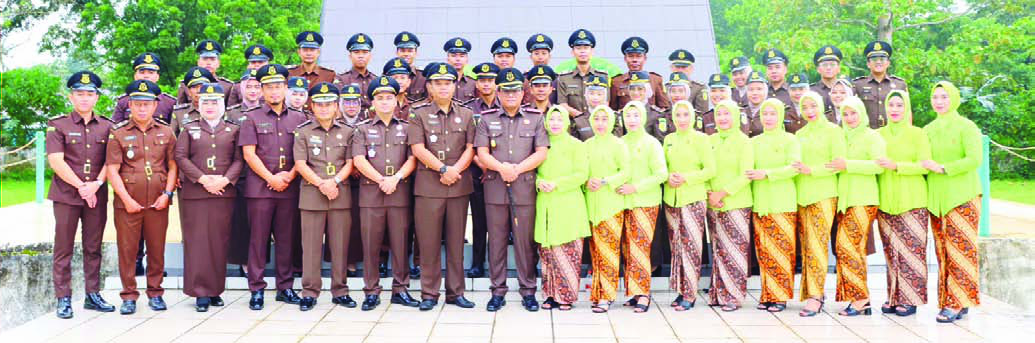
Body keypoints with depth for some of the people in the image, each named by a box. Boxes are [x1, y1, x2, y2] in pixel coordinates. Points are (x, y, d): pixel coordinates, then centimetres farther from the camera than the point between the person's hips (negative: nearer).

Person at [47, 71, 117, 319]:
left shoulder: (107, 126, 9)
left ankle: (93, 295, 16)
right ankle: (63, 299, 7)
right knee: (64, 249, 2)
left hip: (97, 196, 3)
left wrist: (96, 184, -11)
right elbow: (56, 161, -8)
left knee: (93, 249, 8)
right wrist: (81, 186, -14)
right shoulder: (58, 125, 1)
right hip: (66, 195, -2)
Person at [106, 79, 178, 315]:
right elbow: (112, 170, -2)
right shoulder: (118, 134, 2)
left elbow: (172, 166, 9)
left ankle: (155, 293, 19)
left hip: (158, 202, 1)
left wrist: (167, 193, -4)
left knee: (157, 249, 6)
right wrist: (126, 199, -10)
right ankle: (129, 296, 13)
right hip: (128, 202, -1)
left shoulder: (166, 133, 9)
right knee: (127, 249, 3)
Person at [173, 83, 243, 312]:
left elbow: (239, 159, 4)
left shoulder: (233, 130, 11)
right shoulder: (189, 129, 10)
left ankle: (216, 290, 12)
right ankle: (200, 292, 2)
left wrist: (225, 180, -12)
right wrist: (202, 179, -12)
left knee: (220, 241, 3)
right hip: (194, 193, -1)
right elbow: (180, 157, 0)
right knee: (197, 241, -2)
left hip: (224, 192, 1)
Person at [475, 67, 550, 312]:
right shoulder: (487, 119, 9)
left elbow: (541, 153, -1)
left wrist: (517, 169, -13)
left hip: (525, 188, -1)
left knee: (525, 241, 3)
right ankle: (498, 291, 13)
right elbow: (482, 153, 0)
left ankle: (528, 291, 12)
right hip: (495, 188, 1)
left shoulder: (535, 118, 8)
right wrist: (502, 168, -18)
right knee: (497, 241, 4)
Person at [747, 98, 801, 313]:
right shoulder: (754, 142, 14)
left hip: (783, 204, -3)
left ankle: (781, 297, 2)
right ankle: (767, 295, 10)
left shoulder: (789, 140, 3)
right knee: (764, 251, 2)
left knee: (782, 250, -5)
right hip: (760, 204, 3)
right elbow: (748, 170, 14)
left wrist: (767, 174, -17)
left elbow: (794, 168, -10)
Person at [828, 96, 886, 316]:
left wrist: (848, 165, -15)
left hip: (863, 200, -7)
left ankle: (859, 298, -8)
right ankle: (860, 300, 8)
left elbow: (879, 165, -14)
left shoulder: (872, 136, -1)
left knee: (848, 246, -13)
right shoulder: (843, 138, 19)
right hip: (845, 200, 7)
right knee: (854, 248, 5)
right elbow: (836, 166, 24)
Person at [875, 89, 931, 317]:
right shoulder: (879, 134, 12)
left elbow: (925, 166, -7)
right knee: (891, 252, 3)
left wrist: (896, 166, -17)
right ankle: (894, 297, 11)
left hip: (911, 203, -3)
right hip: (885, 202, 3)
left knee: (910, 250, -5)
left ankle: (909, 299, 2)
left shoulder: (917, 134, 2)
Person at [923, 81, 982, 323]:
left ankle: (956, 303, -8)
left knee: (960, 249, -9)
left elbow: (974, 160, -13)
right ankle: (955, 302, 8)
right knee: (943, 252, 3)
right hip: (937, 198, 5)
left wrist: (942, 168, -15)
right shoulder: (928, 130, 15)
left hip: (962, 198, -5)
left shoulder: (966, 127, -2)